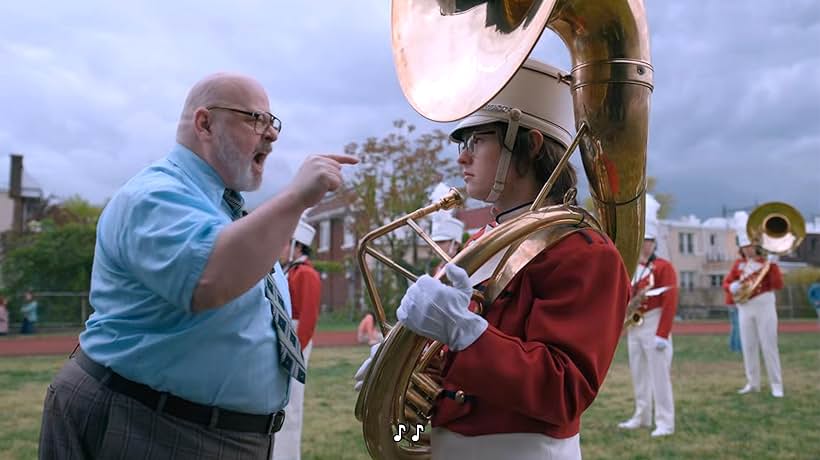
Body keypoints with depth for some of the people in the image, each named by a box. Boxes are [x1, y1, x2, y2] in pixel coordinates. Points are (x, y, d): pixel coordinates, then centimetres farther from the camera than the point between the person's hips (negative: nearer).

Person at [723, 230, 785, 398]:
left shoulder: (766, 262, -4)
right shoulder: (738, 264, 8)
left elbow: (778, 286, -13)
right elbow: (726, 282, 10)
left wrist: (773, 264, -21)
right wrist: (733, 287, -12)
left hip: (764, 307, -4)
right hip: (745, 308, 4)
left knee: (769, 346, -4)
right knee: (748, 346, 7)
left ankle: (776, 385, 4)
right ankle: (753, 383, 17)